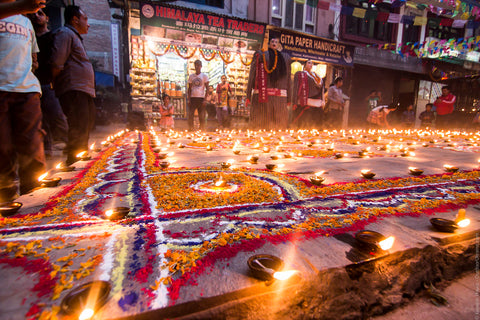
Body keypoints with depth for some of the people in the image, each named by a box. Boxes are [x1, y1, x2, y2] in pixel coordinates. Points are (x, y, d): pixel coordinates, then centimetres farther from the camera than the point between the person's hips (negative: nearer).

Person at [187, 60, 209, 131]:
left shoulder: (204, 76, 5)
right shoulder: (191, 76, 13)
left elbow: (207, 89, 1)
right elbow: (189, 89, 14)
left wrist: (205, 100, -9)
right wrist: (189, 100, 3)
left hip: (201, 98, -3)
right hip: (192, 98, 3)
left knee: (202, 117, -2)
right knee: (190, 116, -4)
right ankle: (191, 130, 6)